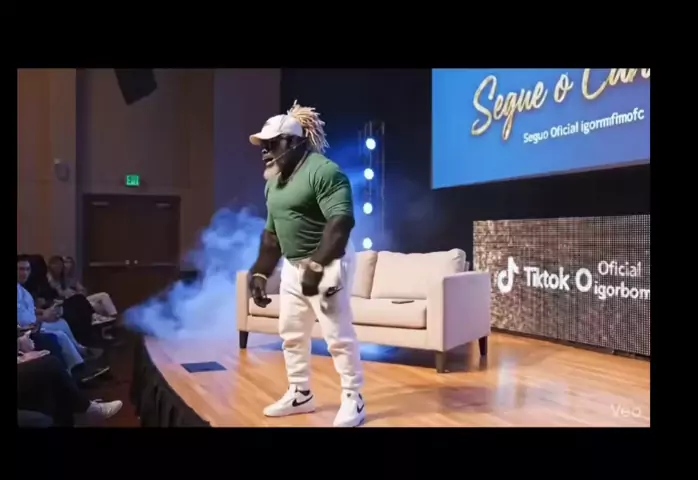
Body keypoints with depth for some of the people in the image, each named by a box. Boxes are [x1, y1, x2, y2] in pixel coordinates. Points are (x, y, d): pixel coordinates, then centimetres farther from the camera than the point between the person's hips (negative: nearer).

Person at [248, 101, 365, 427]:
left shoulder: (323, 171, -15)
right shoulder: (274, 181, 14)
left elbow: (341, 221, -25)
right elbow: (271, 233, 19)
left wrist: (317, 266, -30)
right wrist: (260, 273, 15)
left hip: (327, 265, -9)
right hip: (292, 267, 9)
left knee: (338, 335, -3)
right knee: (291, 334, 14)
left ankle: (353, 401, 11)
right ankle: (300, 394, 30)